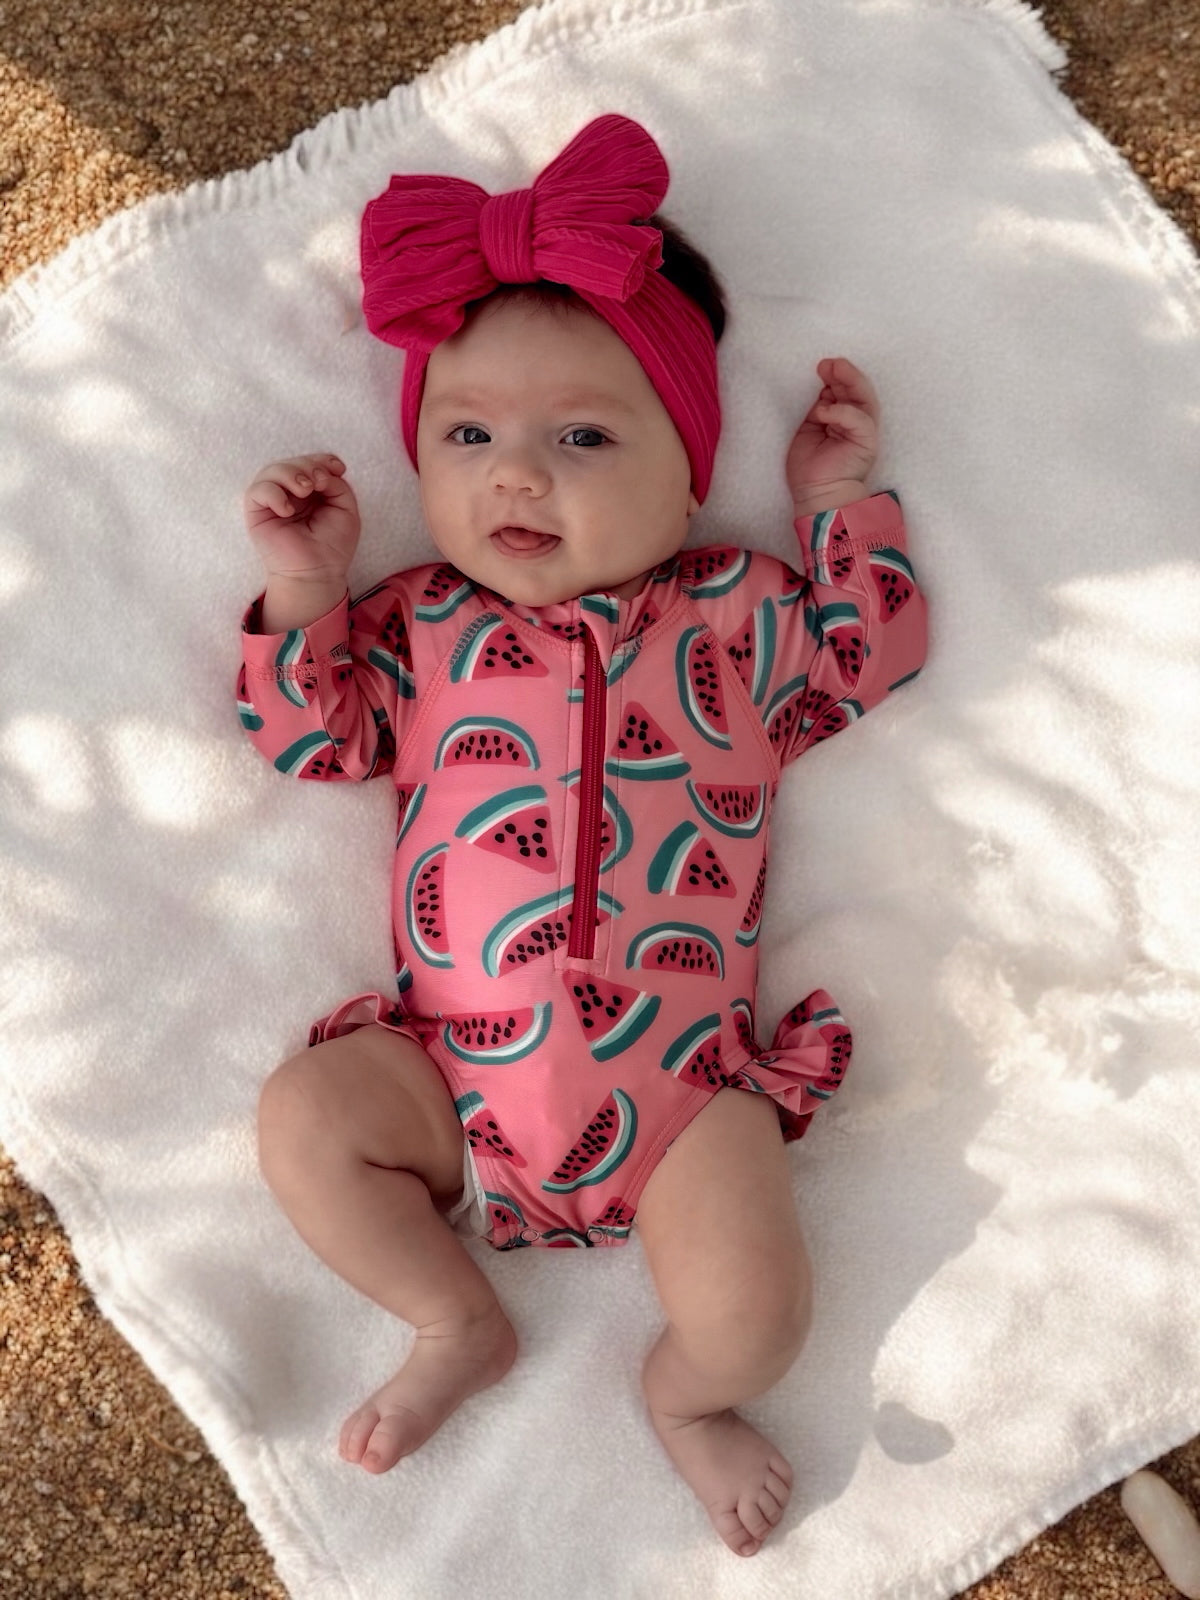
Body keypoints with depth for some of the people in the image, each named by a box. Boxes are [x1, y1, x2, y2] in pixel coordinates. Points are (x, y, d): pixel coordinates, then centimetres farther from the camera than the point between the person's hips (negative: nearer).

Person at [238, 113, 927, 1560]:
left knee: (753, 1307, -16)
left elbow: (871, 656, 17)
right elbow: (309, 736, 11)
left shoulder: (736, 612, 8)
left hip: (676, 1074, -1)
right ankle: (456, 1326, 9)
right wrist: (305, 587, 0)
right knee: (302, 1117, -19)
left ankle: (688, 1395, 24)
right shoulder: (418, 623, 10)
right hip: (451, 1070, 2)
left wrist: (842, 502, 15)